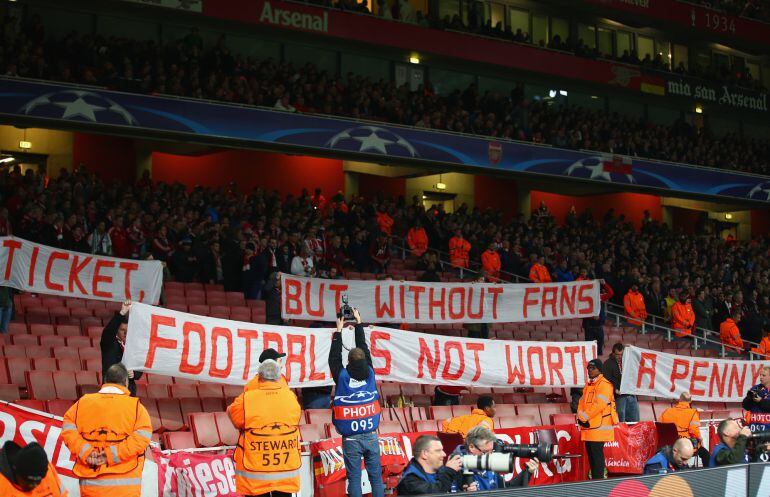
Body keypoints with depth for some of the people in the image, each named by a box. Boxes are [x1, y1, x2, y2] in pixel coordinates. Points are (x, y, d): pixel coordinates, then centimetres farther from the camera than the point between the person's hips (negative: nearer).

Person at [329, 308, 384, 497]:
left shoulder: (342, 377, -9)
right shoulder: (369, 373, -2)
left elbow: (334, 357, 8)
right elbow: (364, 349, 11)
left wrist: (339, 330, 16)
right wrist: (359, 323, 21)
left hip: (351, 439, -2)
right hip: (371, 436, 2)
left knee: (354, 478, 0)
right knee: (376, 476, 6)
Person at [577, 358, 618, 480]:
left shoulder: (604, 384, -9)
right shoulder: (588, 385, 20)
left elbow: (599, 405, -19)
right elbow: (582, 402, 17)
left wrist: (584, 416, -15)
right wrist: (580, 417, -1)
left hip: (599, 427, -9)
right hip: (588, 427, 9)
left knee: (597, 454, -9)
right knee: (590, 454, 12)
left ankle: (598, 479, -7)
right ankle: (594, 478, 19)